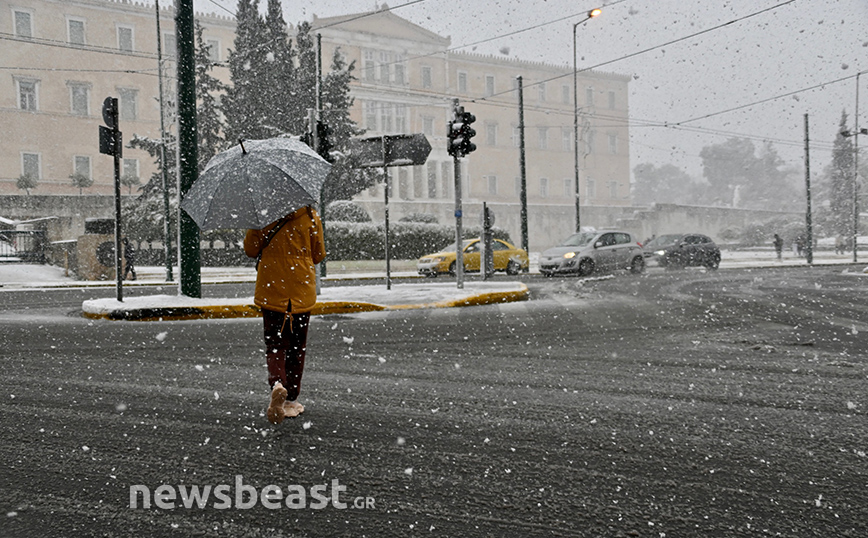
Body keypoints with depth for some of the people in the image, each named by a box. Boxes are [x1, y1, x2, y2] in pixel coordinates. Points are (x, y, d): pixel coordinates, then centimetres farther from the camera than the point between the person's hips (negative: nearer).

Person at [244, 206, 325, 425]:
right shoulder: (310, 217, -4)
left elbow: (251, 250, 1)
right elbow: (319, 255, 3)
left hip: (271, 290, 0)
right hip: (302, 292, 1)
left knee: (274, 344, 6)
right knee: (297, 346, 12)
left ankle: (277, 383, -22)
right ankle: (291, 401, 18)